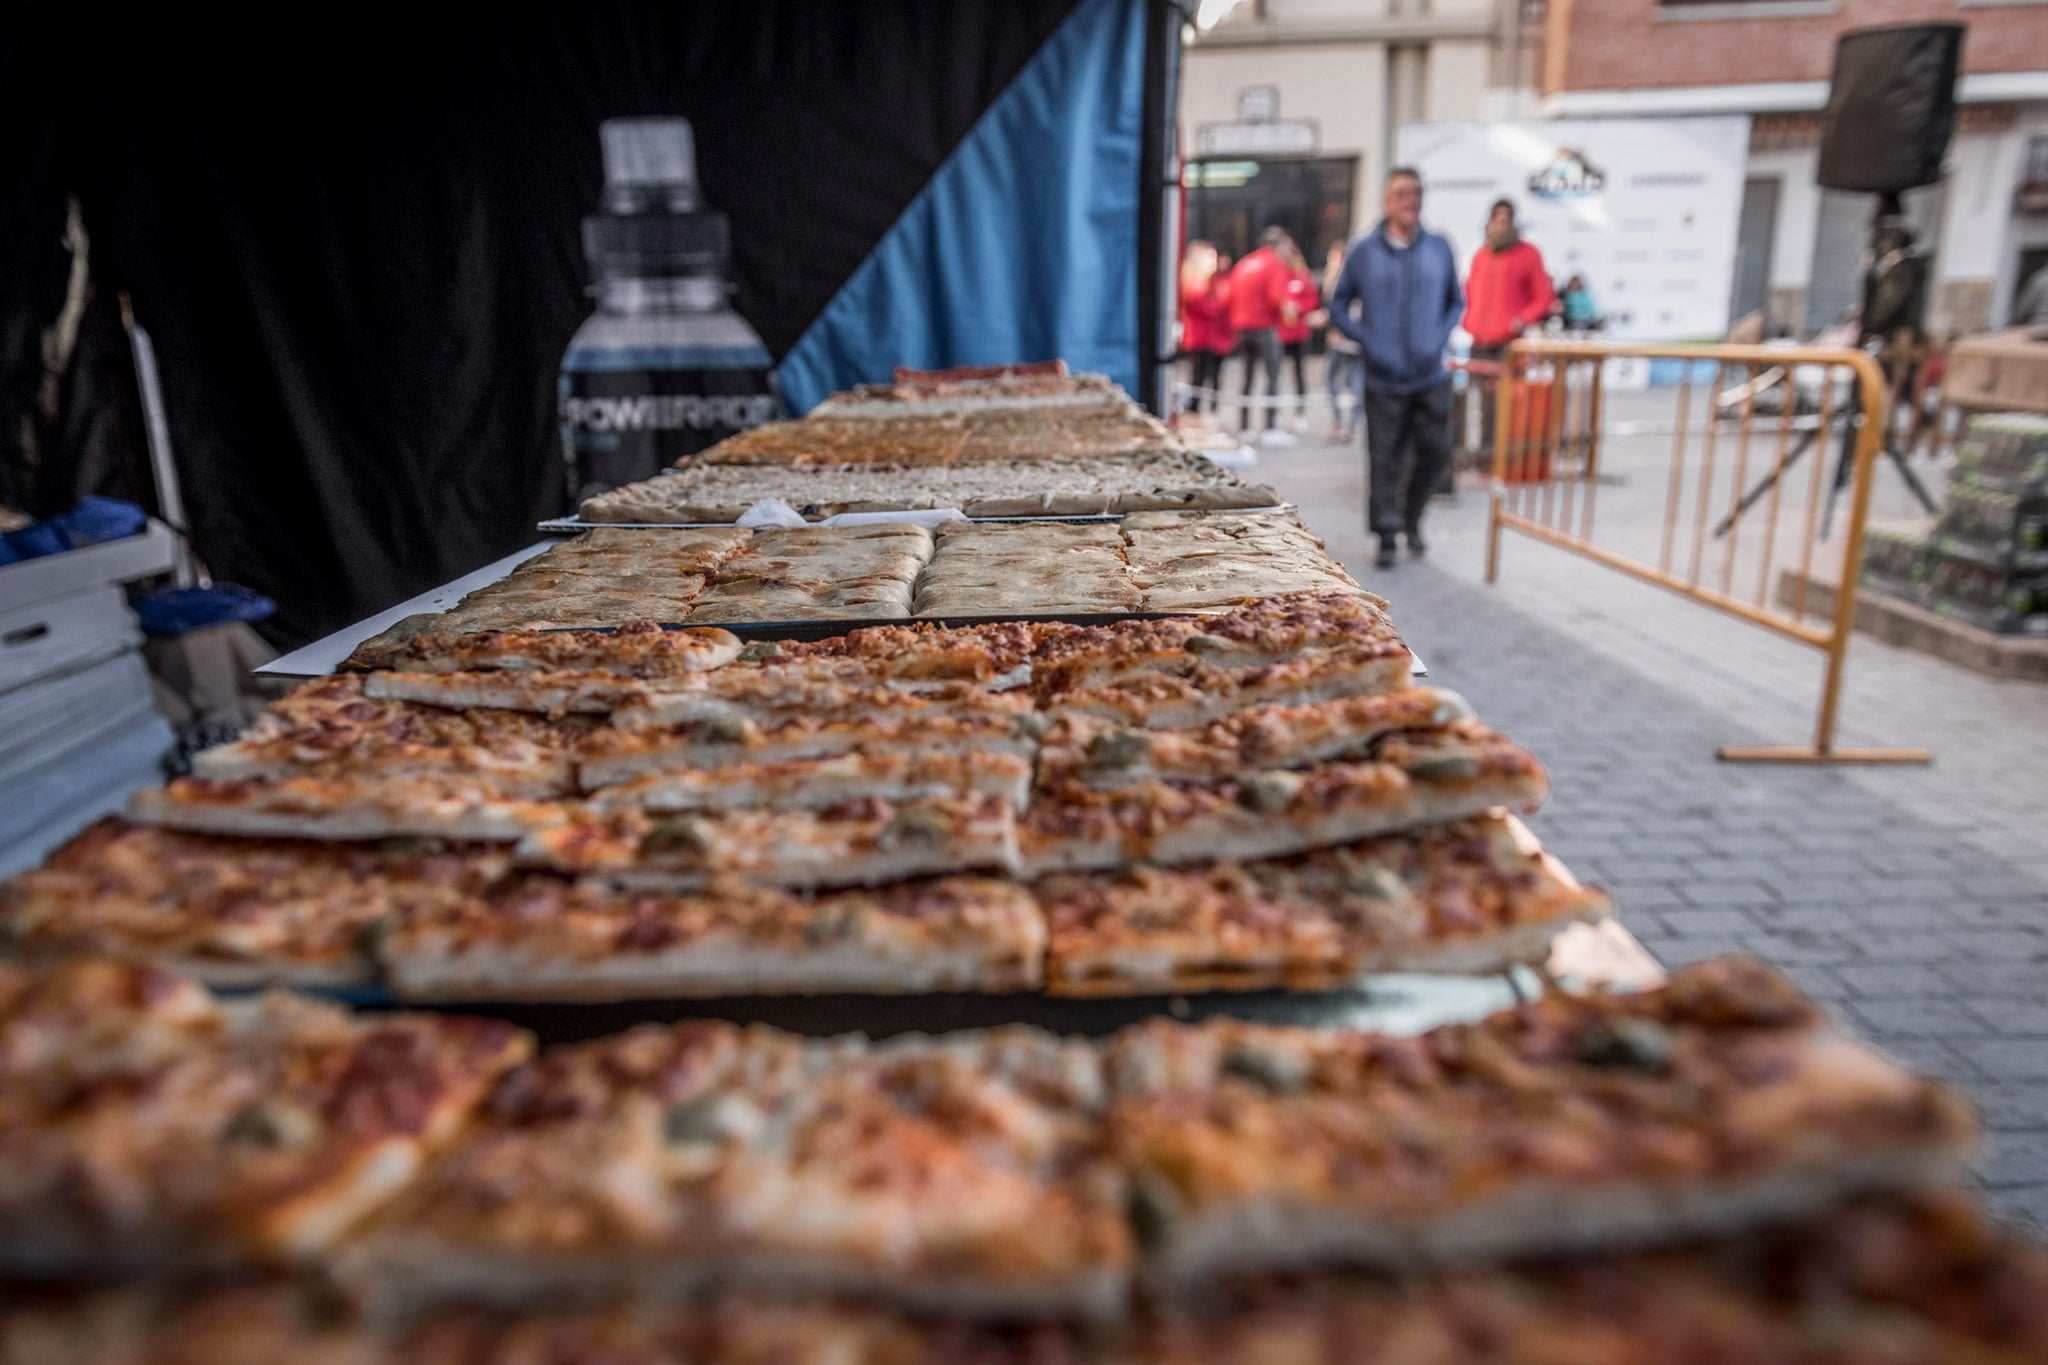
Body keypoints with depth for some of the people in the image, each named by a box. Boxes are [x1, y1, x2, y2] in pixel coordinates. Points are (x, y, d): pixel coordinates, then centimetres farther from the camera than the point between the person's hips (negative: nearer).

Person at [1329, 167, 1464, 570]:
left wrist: (1439, 339, -1)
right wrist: (1368, 342, -8)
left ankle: (1411, 519, 26)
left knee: (1436, 452, 3)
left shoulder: (1439, 249, 7)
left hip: (1431, 375, 2)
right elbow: (1338, 306, 4)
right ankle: (1387, 535, 13)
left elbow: (1456, 302, 16)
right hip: (1383, 376, -2)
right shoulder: (1363, 251, 0)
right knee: (1384, 458, 0)